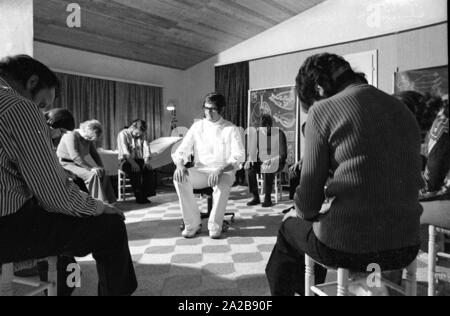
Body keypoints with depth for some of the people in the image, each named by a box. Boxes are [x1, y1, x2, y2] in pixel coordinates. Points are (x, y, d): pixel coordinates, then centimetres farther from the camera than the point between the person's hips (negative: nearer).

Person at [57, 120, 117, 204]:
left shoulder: (89, 139, 7)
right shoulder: (71, 136, -19)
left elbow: (94, 154, 11)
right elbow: (75, 157, -27)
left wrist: (101, 167, -6)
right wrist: (91, 168, -28)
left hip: (79, 164, 8)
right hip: (66, 163, -8)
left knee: (103, 174, -11)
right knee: (93, 175, -29)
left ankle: (110, 202, -11)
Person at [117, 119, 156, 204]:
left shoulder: (141, 136, 12)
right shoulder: (123, 134, -6)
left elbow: (146, 149, 1)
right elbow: (125, 152, -19)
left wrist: (147, 161, -17)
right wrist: (133, 163, -31)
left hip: (139, 160, 5)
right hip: (126, 161, -4)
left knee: (149, 170, -26)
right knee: (135, 172, -35)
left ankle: (145, 195, -20)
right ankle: (138, 196, -24)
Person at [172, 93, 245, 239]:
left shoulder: (231, 129, -1)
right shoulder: (197, 127, 7)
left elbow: (238, 156, -10)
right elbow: (182, 150, 4)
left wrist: (220, 170, -28)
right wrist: (180, 164, -20)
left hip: (224, 172, -2)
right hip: (201, 171, 3)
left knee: (223, 183, -38)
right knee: (179, 177, -27)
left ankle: (215, 226, -17)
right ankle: (192, 224, -17)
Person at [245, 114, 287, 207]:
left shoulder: (279, 134, -11)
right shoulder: (256, 134, -1)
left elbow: (283, 155, -13)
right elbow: (251, 152, 0)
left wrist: (271, 161, -29)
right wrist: (249, 160, -22)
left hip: (276, 162, -3)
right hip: (261, 162, 4)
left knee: (268, 170, -37)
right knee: (250, 169, -27)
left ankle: (268, 198, -24)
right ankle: (256, 198, -17)